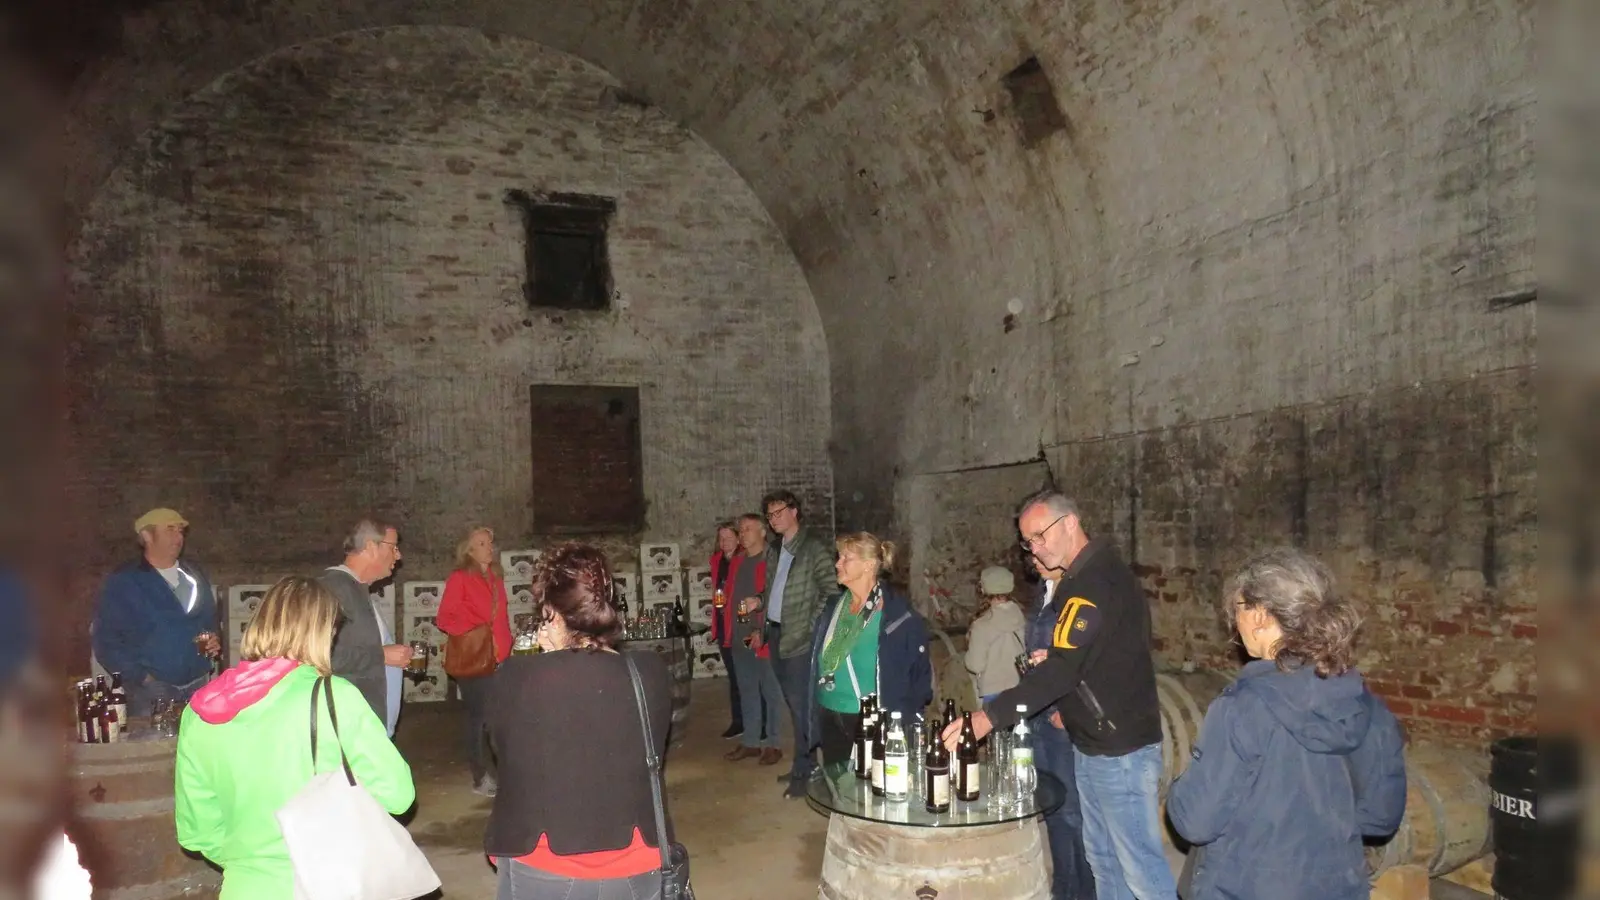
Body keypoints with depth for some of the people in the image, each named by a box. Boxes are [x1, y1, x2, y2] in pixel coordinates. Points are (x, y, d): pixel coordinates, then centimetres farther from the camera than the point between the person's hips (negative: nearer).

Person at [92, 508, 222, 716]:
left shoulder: (195, 575, 11)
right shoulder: (123, 582, -4)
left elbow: (213, 618, 21)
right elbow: (105, 640, -8)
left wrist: (216, 643, 1)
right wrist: (141, 677, -12)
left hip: (200, 685, 4)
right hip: (152, 691, -4)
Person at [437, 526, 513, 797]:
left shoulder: (496, 578, 14)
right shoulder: (459, 579, -6)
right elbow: (444, 618, -10)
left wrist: (507, 646, 8)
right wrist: (472, 632, -20)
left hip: (499, 659, 6)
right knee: (479, 718, 1)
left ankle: (497, 772, 17)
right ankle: (480, 778, 11)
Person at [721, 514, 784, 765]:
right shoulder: (737, 561, 13)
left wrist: (763, 631, -20)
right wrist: (729, 629, 7)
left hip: (764, 638, -7)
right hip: (739, 637, 7)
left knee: (771, 692, 3)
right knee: (747, 691, 14)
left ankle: (771, 744, 11)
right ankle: (751, 742, 23)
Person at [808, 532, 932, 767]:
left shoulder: (897, 614, -13)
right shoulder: (834, 606, 5)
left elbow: (921, 672, -9)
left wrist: (908, 719, -9)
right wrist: (816, 712, 9)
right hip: (830, 719, 6)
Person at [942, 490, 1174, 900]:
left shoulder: (1098, 582, -21)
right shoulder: (1085, 577, 11)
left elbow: (1062, 669, -27)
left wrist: (990, 716, -28)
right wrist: (1064, 690, 4)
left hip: (1120, 750, -10)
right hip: (1092, 744, 10)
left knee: (1140, 866, 0)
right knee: (1103, 858, 17)